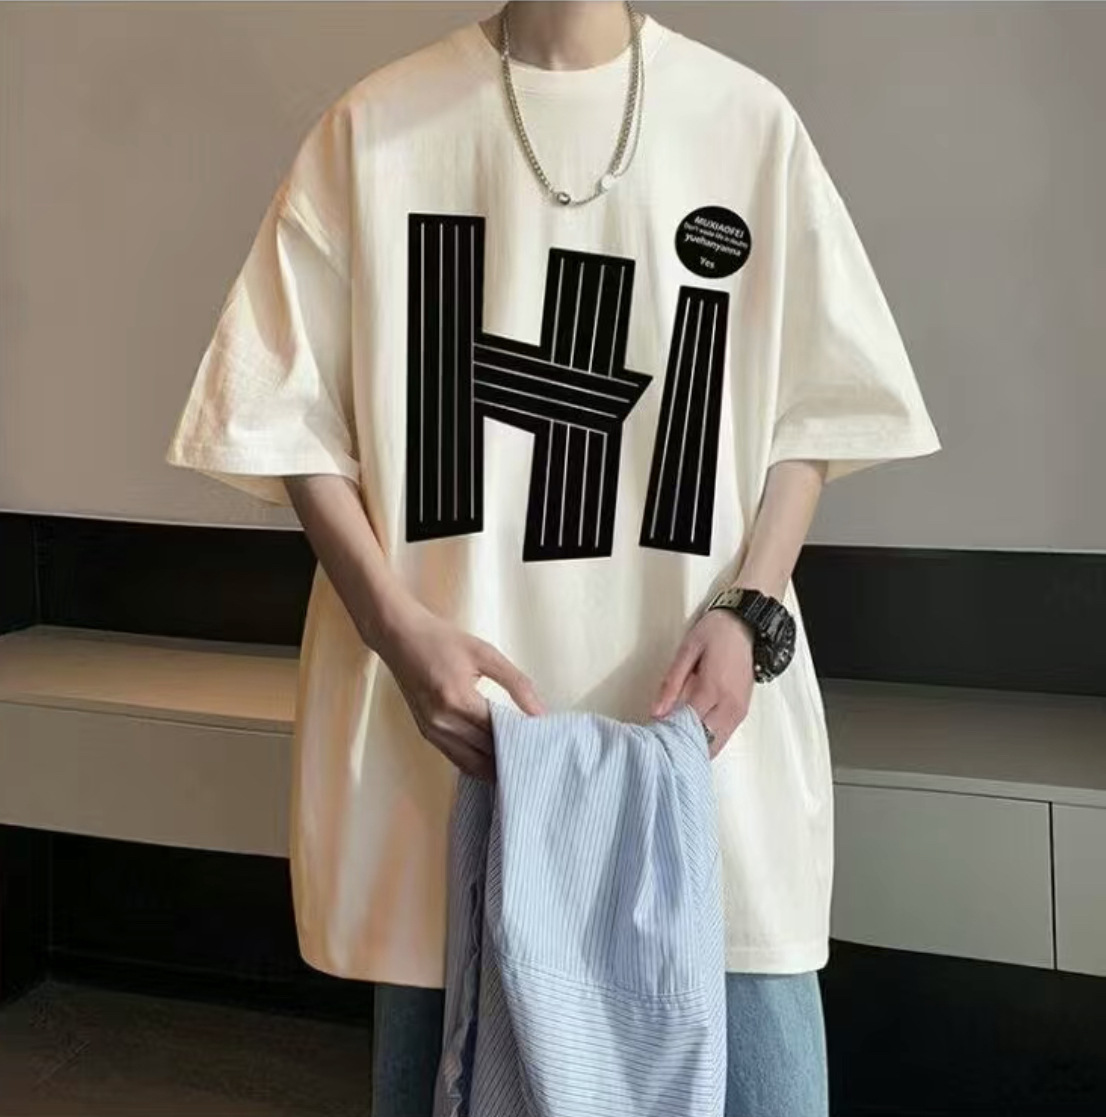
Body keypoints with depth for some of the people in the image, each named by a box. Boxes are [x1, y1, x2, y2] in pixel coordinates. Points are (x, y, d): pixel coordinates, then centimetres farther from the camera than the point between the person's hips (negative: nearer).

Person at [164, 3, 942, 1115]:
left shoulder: (749, 118, 5)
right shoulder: (376, 123, 4)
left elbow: (815, 404, 8)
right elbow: (290, 408, 3)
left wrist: (749, 613, -7)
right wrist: (399, 627, -9)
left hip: (695, 699, 1)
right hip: (449, 693, 0)